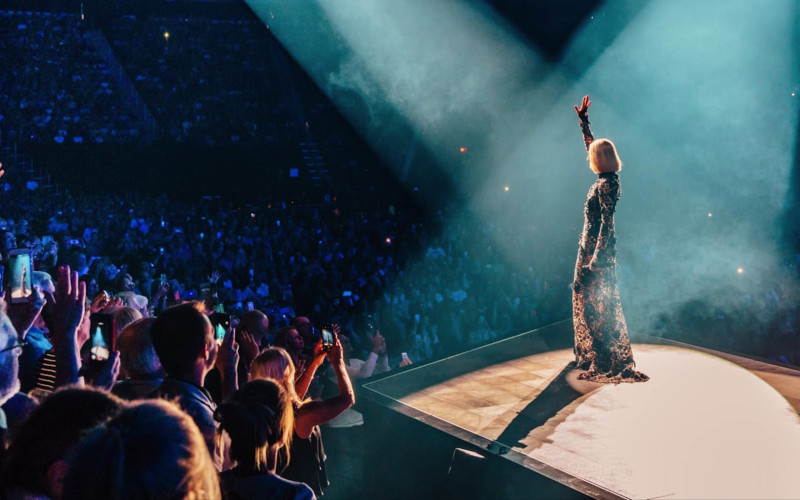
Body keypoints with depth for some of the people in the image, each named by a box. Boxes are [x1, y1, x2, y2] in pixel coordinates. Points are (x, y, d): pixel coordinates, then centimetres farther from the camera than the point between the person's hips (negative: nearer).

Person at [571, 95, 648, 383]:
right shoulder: (604, 179, 8)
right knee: (587, 300, 17)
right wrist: (583, 120, 29)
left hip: (599, 248, -10)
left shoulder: (608, 184, -17)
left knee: (599, 304, -7)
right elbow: (591, 143, 25)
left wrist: (597, 258, -25)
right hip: (591, 246, 10)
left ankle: (608, 363, -5)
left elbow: (607, 222, -23)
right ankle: (592, 355, 28)